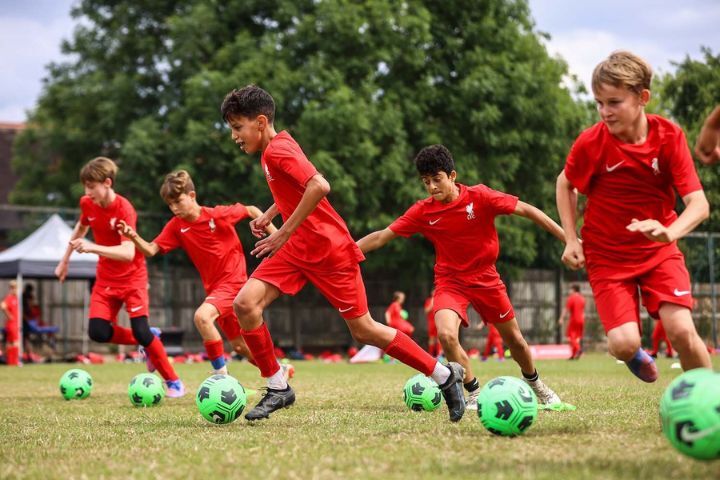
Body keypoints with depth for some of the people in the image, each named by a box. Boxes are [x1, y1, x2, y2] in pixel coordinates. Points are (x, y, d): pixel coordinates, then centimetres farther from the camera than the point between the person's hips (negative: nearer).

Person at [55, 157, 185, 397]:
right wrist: (65, 260, 22)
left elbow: (128, 253, -36)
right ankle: (147, 343, 12)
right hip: (106, 278, 5)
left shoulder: (124, 209, -24)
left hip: (132, 277, -5)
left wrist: (93, 248, -48)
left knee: (141, 331, -17)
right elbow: (81, 228, 19)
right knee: (97, 332, -13)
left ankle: (173, 382, 2)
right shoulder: (87, 204, -6)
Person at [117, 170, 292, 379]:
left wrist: (275, 234, -5)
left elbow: (251, 210, 0)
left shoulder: (218, 214, -14)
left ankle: (222, 375, -21)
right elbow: (151, 250, -10)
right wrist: (133, 236, -28)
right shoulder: (176, 226, -2)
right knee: (240, 346, 14)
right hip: (214, 286, 6)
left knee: (202, 316, -30)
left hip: (233, 280, -6)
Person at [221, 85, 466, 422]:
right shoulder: (276, 148, 10)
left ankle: (445, 375, 13)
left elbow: (319, 186, -31)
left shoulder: (276, 150, -17)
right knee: (245, 303, -10)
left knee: (363, 331, -1)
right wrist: (269, 215, 16)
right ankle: (278, 388, -1)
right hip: (297, 250, 9)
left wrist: (283, 233, -25)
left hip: (329, 251, -9)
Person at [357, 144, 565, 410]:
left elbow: (527, 210, -13)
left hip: (486, 278, 0)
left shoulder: (480, 197, -16)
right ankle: (475, 393, -5)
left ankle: (535, 384, 43)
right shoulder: (423, 211, -11)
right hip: (450, 282, 0)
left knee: (514, 339, 12)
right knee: (446, 334, -27)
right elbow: (381, 237, -8)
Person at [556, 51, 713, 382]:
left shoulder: (669, 136, -14)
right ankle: (636, 355, 22)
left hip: (659, 251, 0)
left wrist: (670, 231, -40)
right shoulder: (591, 143, -14)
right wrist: (571, 239, -3)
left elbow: (698, 203, -19)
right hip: (607, 255, 0)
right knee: (623, 344, -17)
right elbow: (565, 184, 7)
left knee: (682, 330, -20)